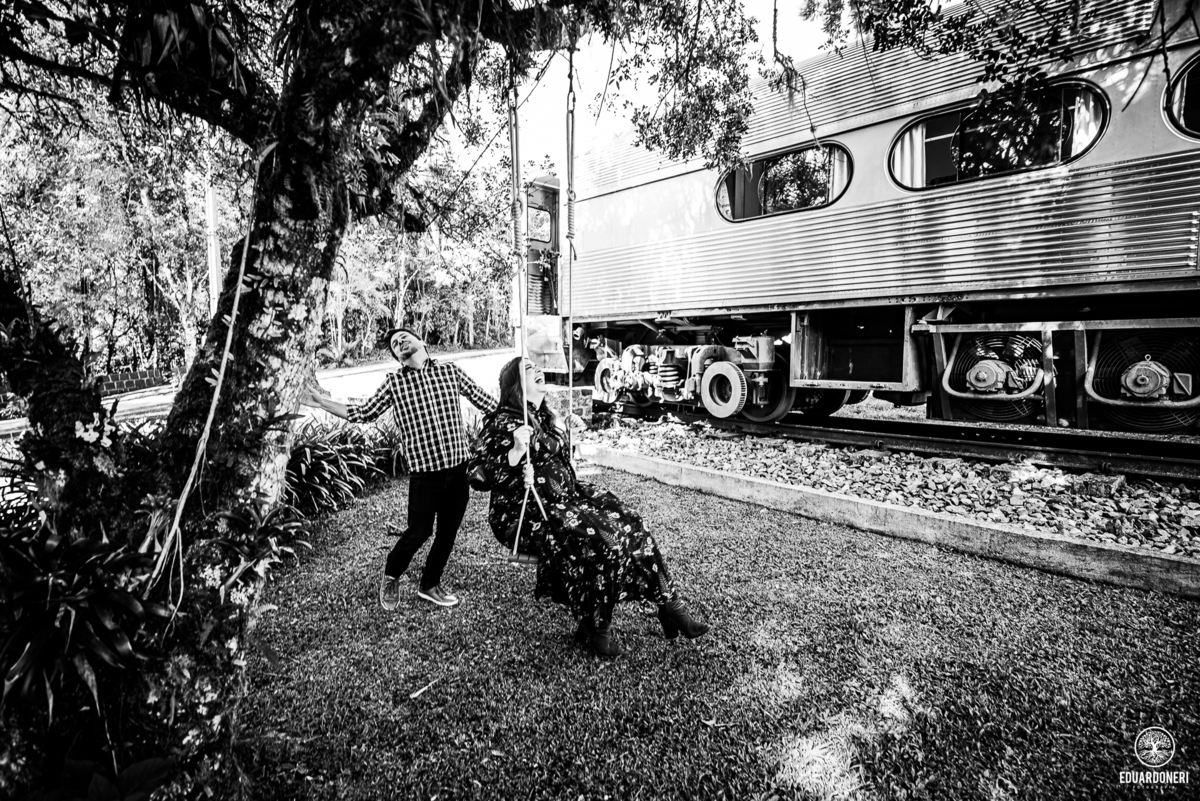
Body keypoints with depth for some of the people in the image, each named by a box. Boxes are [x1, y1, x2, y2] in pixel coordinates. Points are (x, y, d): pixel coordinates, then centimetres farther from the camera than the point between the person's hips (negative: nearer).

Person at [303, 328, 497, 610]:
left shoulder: (450, 371, 5)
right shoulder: (395, 382, 3)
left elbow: (485, 401, 10)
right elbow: (364, 413, 7)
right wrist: (324, 403, 2)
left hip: (459, 466, 2)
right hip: (424, 469, -2)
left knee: (448, 532, 12)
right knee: (419, 531, 2)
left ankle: (430, 584, 35)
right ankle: (390, 576, 32)